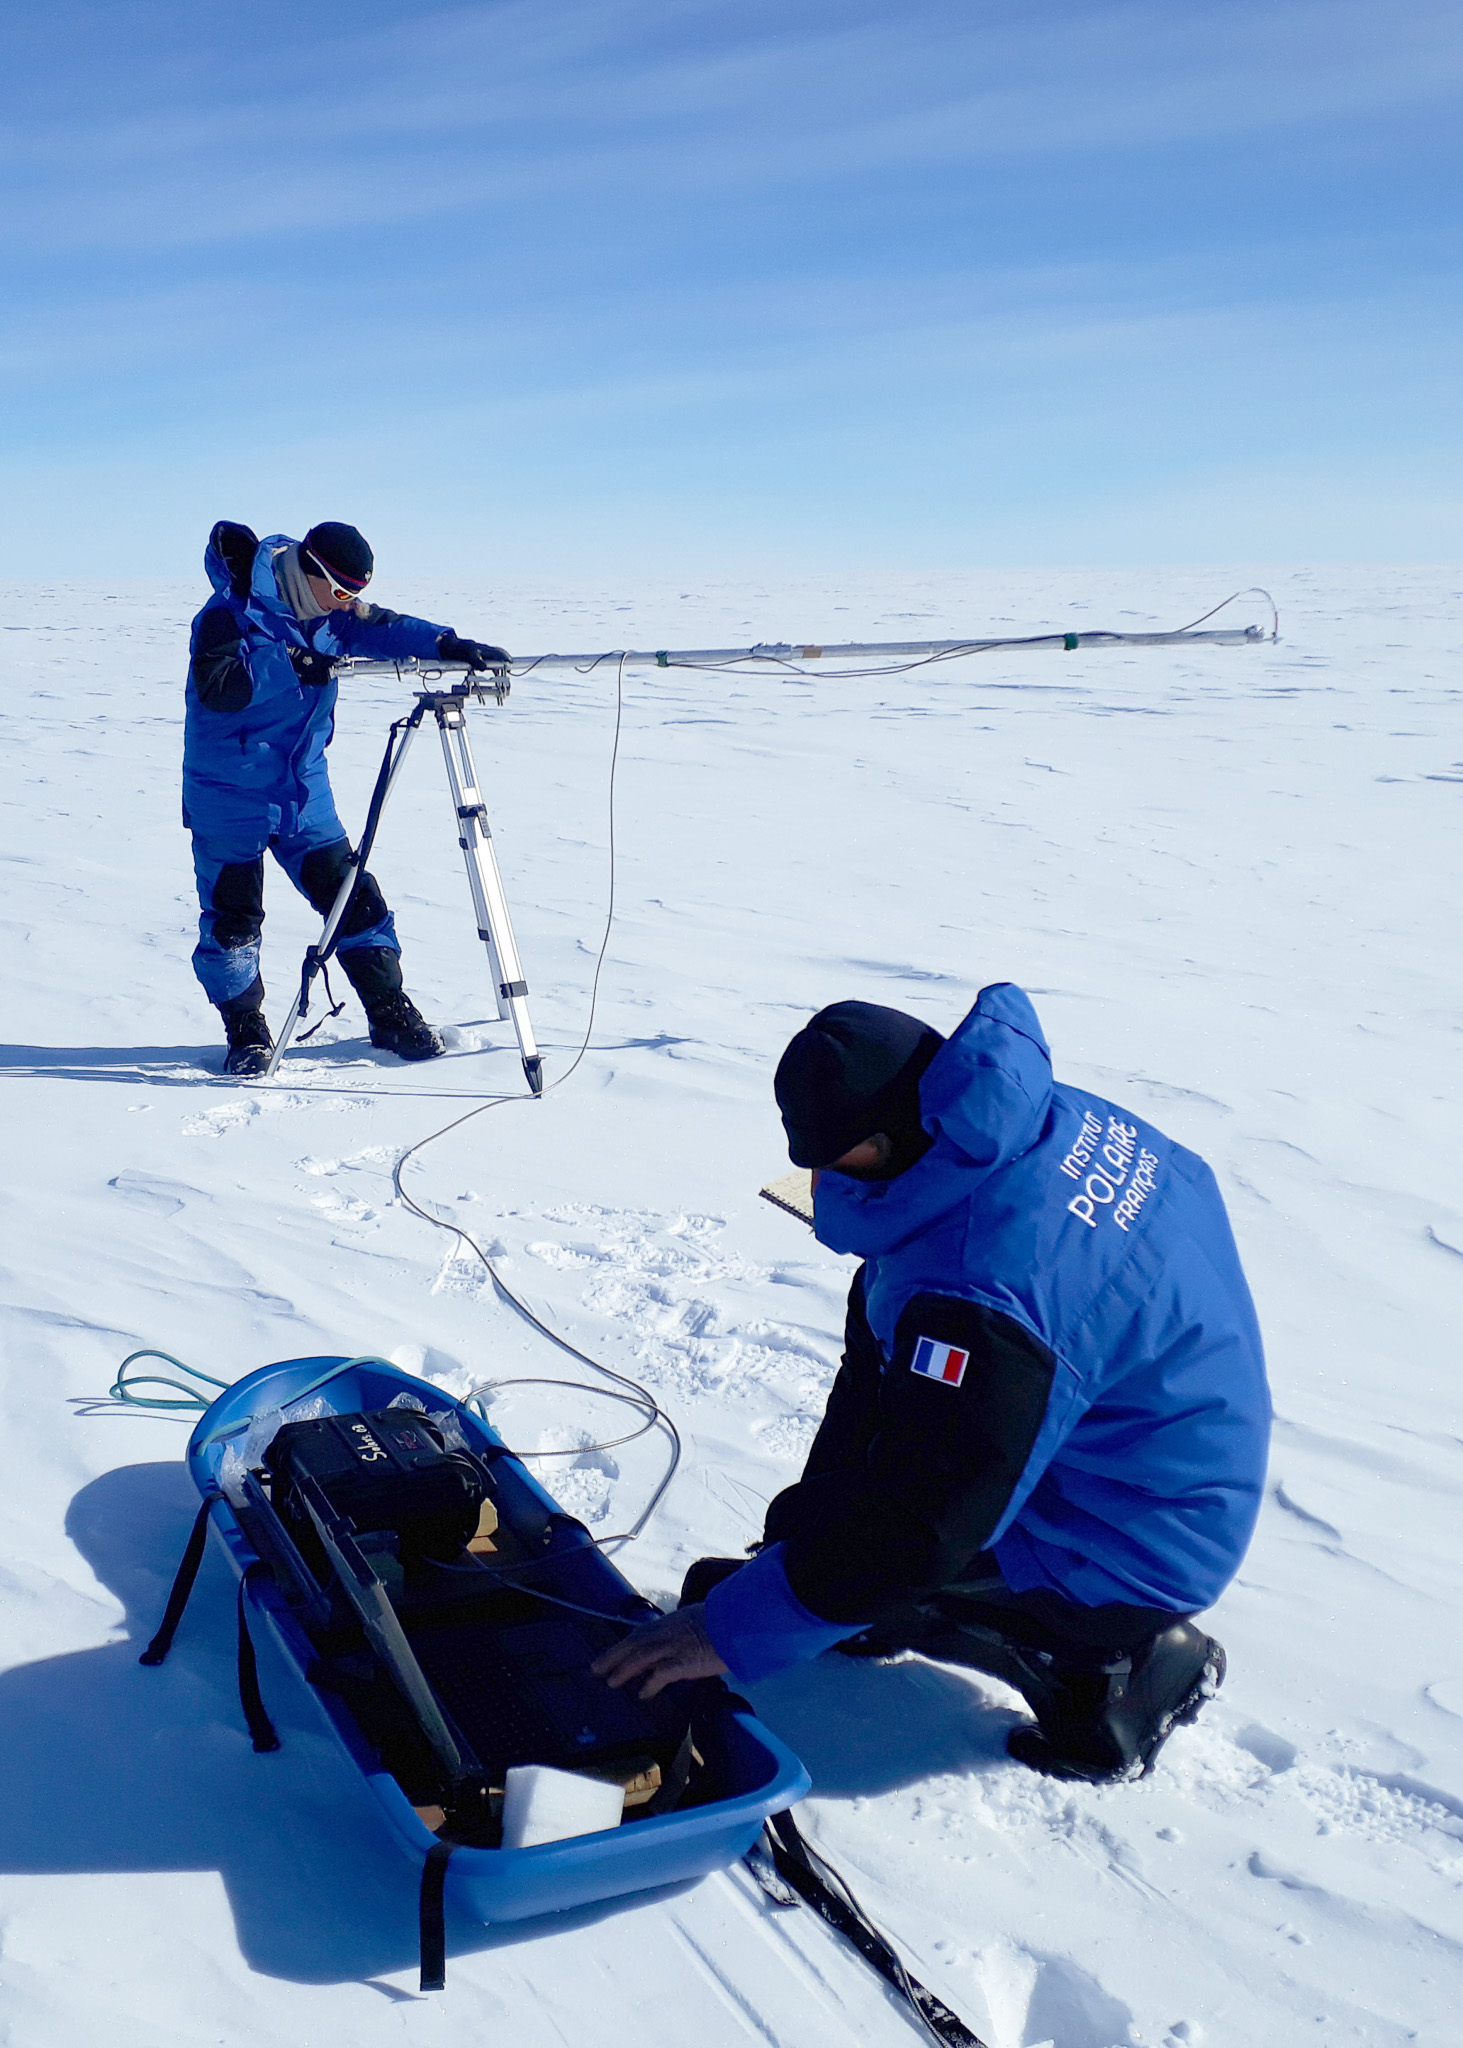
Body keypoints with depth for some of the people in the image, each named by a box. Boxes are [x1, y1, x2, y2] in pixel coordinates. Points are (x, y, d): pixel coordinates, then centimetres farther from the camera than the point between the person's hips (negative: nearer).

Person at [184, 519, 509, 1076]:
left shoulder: (328, 612, 2)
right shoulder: (229, 615, -17)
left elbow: (382, 629, -3)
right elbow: (215, 687, -30)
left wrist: (447, 645, -21)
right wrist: (289, 667, -34)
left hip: (304, 790, 6)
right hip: (229, 796, -5)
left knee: (353, 897, 4)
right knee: (232, 916, 0)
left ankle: (391, 1015, 15)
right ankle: (246, 1033, 16)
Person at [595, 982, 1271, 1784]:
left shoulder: (984, 1297, -34)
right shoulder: (1062, 1120, -7)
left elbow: (920, 1528, -31)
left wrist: (731, 1631, -23)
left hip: (1131, 1559, -9)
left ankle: (1099, 1666, 1)